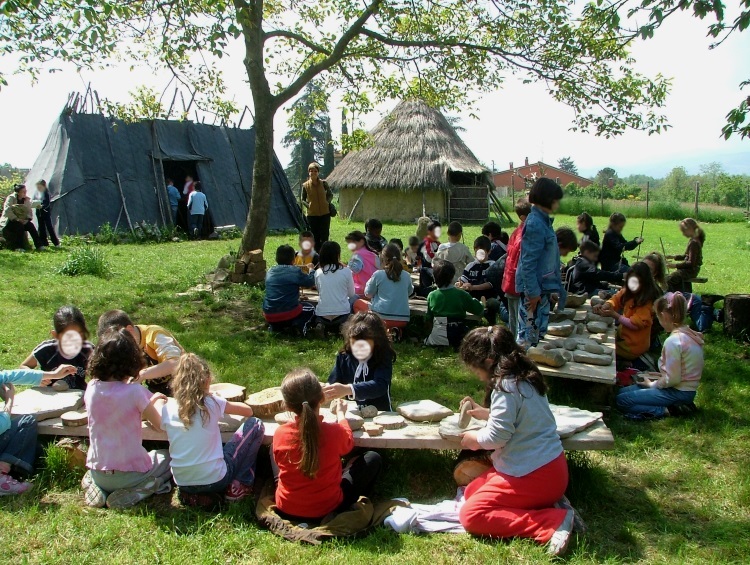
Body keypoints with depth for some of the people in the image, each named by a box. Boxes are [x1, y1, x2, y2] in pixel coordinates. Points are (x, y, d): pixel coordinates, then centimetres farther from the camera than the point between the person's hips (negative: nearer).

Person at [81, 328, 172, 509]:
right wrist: (154, 403, 14)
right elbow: (159, 425, -6)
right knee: (168, 456, 22)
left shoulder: (91, 388, -6)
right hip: (129, 473, -5)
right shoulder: (135, 392, -21)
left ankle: (95, 486, 9)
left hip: (97, 472, 5)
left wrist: (149, 401, 18)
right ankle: (133, 492, -3)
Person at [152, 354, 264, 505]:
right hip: (215, 481, -4)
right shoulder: (211, 403, -10)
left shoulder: (167, 408, -4)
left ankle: (193, 494, 18)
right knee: (255, 425, 7)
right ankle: (240, 485, 9)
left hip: (183, 484, 4)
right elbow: (249, 411, 4)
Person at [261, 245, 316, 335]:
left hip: (269, 316, 5)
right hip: (289, 314, -5)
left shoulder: (270, 271, 9)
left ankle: (275, 326, 11)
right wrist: (311, 270, 22)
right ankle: (300, 324, -5)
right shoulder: (295, 271, -8)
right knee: (310, 309, 24)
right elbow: (311, 282, 3)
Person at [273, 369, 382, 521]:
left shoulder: (280, 433, -18)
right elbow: (348, 444, 3)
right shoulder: (334, 432, -23)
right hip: (326, 510, -2)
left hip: (286, 510, 2)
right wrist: (341, 414, 20)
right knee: (372, 458, 13)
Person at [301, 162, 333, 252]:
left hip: (325, 214, 0)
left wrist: (327, 202, -3)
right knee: (315, 238, 6)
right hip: (312, 214, 0)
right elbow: (303, 199, 9)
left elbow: (330, 195, 12)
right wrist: (308, 205, -7)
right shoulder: (305, 185, -2)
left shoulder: (323, 183, -1)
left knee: (324, 237, -2)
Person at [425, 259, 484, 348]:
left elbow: (429, 319, 8)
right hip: (458, 340, -1)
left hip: (438, 340, 2)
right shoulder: (461, 294, -9)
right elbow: (480, 311, 0)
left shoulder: (431, 296, -4)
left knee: (426, 341, 31)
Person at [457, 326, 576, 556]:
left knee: (470, 515, -9)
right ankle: (548, 504, 6)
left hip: (534, 475, -10)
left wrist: (475, 438, -3)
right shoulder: (525, 377, 8)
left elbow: (497, 436, -22)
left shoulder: (506, 386, -21)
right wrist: (486, 412, 20)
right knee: (471, 492, 17)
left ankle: (553, 522, -13)